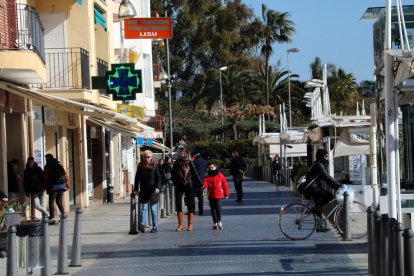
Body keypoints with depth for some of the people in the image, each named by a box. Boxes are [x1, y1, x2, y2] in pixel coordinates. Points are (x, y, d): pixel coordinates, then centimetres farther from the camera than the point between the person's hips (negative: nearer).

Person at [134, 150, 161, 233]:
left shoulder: (154, 166, 0)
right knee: (144, 208, -6)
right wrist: (135, 189, 6)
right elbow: (137, 178, 11)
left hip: (152, 191, -2)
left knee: (153, 209, 3)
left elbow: (158, 178, -3)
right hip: (143, 191, 2)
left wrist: (157, 187, -17)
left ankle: (155, 226, 8)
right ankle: (142, 224, -17)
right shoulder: (140, 166, 6)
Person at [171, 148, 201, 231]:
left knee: (190, 205, 2)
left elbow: (195, 174, 0)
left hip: (189, 186, -2)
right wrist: (175, 183, 0)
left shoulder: (189, 163, -1)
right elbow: (173, 174, 11)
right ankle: (181, 224, 3)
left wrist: (200, 183, -2)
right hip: (179, 187, 2)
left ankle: (190, 224, 8)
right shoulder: (176, 163, 6)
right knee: (178, 204, -4)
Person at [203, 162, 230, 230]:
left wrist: (226, 194, 7)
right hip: (211, 196, 2)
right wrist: (203, 185, -33)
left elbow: (225, 184, 6)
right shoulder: (207, 177, 6)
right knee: (213, 209, 7)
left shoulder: (220, 175, 3)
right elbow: (205, 183, -7)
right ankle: (215, 223, 15)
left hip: (218, 195, -2)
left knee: (218, 208, -10)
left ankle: (219, 222, -1)